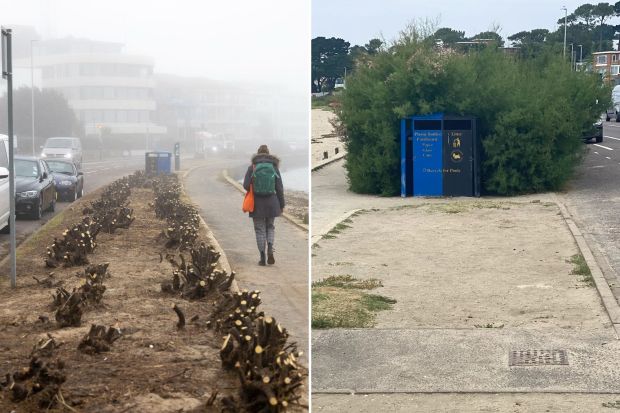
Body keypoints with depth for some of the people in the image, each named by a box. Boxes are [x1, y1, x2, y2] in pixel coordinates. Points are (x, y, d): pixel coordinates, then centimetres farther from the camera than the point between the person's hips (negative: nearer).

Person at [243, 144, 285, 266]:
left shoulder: (252, 167, -4)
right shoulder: (274, 167, -1)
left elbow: (246, 185, -9)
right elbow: (279, 188, -1)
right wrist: (281, 205, 7)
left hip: (257, 203, -1)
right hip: (272, 202, 1)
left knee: (260, 230, 8)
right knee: (270, 227, 18)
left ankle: (262, 258, 6)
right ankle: (270, 250, -5)